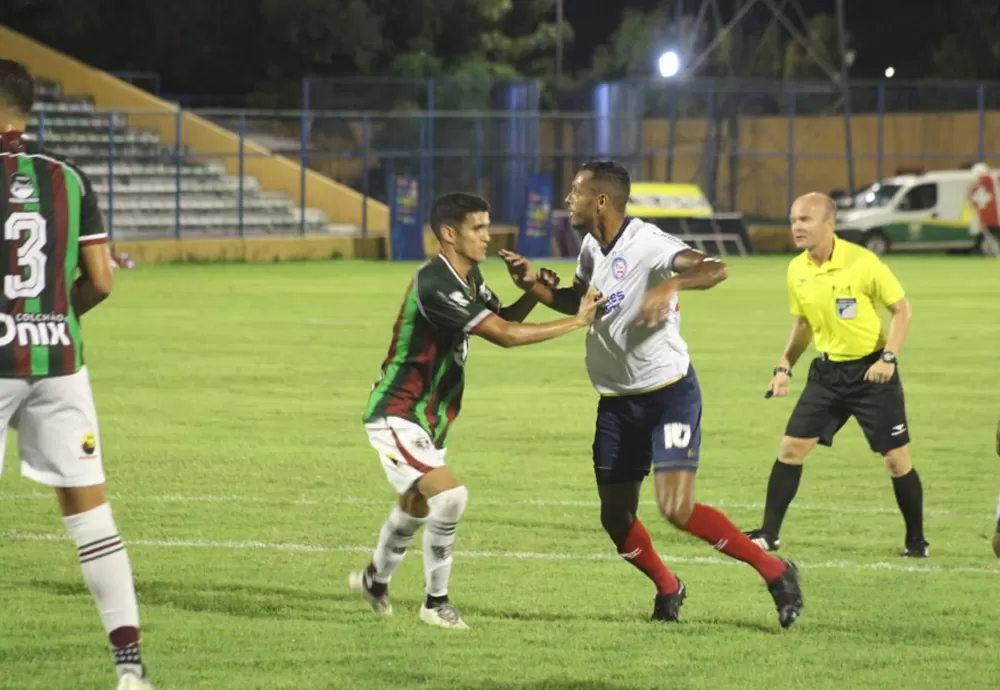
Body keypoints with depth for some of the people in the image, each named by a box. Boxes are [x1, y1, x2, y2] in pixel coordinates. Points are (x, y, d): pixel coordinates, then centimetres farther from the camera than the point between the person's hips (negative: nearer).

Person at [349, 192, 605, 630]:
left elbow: (502, 319, 14)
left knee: (416, 507, 25)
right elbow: (505, 335, -30)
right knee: (448, 496, -24)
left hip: (430, 419, 10)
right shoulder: (434, 285, -27)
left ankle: (374, 579, 49)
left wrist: (531, 293, -7)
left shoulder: (469, 278, 4)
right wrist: (578, 321, -25)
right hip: (397, 417, -10)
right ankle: (436, 601, -10)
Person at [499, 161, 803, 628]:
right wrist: (532, 285, 8)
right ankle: (667, 589, 33)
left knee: (677, 509, -18)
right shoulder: (592, 247, 6)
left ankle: (774, 571, -2)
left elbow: (714, 269, -36)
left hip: (669, 393, -8)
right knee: (616, 518, 7)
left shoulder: (646, 244, -20)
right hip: (616, 401, 8)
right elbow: (577, 301, 25)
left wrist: (671, 284, -55)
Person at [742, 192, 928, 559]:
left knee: (896, 459, -2)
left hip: (871, 371, -5)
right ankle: (769, 534, 7)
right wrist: (784, 367, 9)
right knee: (790, 448, -2)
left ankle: (916, 540, 14)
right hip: (827, 371, 5)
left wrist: (888, 357, -18)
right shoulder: (796, 270, 1)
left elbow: (902, 308, -9)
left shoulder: (862, 262, -17)